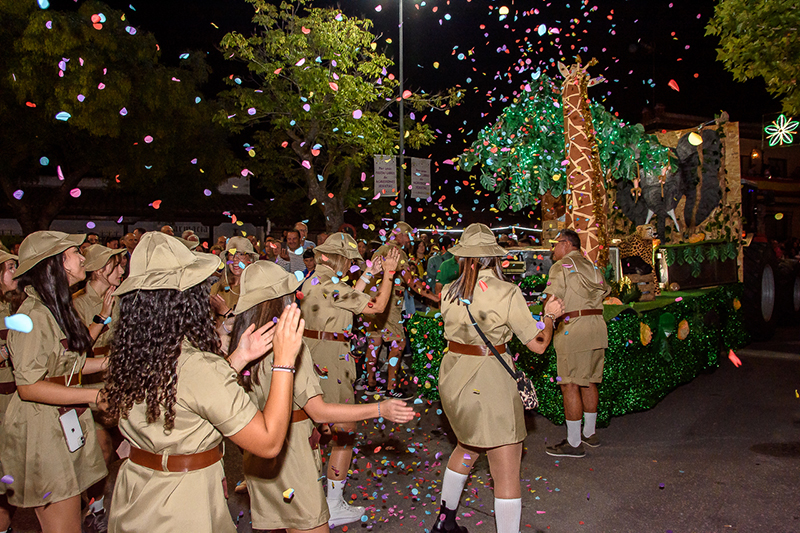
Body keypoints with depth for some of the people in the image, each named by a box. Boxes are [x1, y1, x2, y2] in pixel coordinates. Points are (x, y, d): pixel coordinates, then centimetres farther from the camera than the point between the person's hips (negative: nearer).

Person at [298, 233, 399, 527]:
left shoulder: (312, 280, 10)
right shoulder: (330, 284, -18)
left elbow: (347, 299, 19)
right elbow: (376, 306, -16)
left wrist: (367, 275, 21)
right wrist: (389, 273, -5)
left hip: (311, 356, 10)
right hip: (330, 359, -10)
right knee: (344, 431, 0)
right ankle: (334, 508, 7)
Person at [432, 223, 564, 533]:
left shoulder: (448, 293, 0)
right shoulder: (507, 293, -14)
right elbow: (538, 345, -7)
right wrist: (550, 315, 10)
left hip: (453, 378, 7)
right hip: (489, 382, -6)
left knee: (467, 446, 28)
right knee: (507, 474, 2)